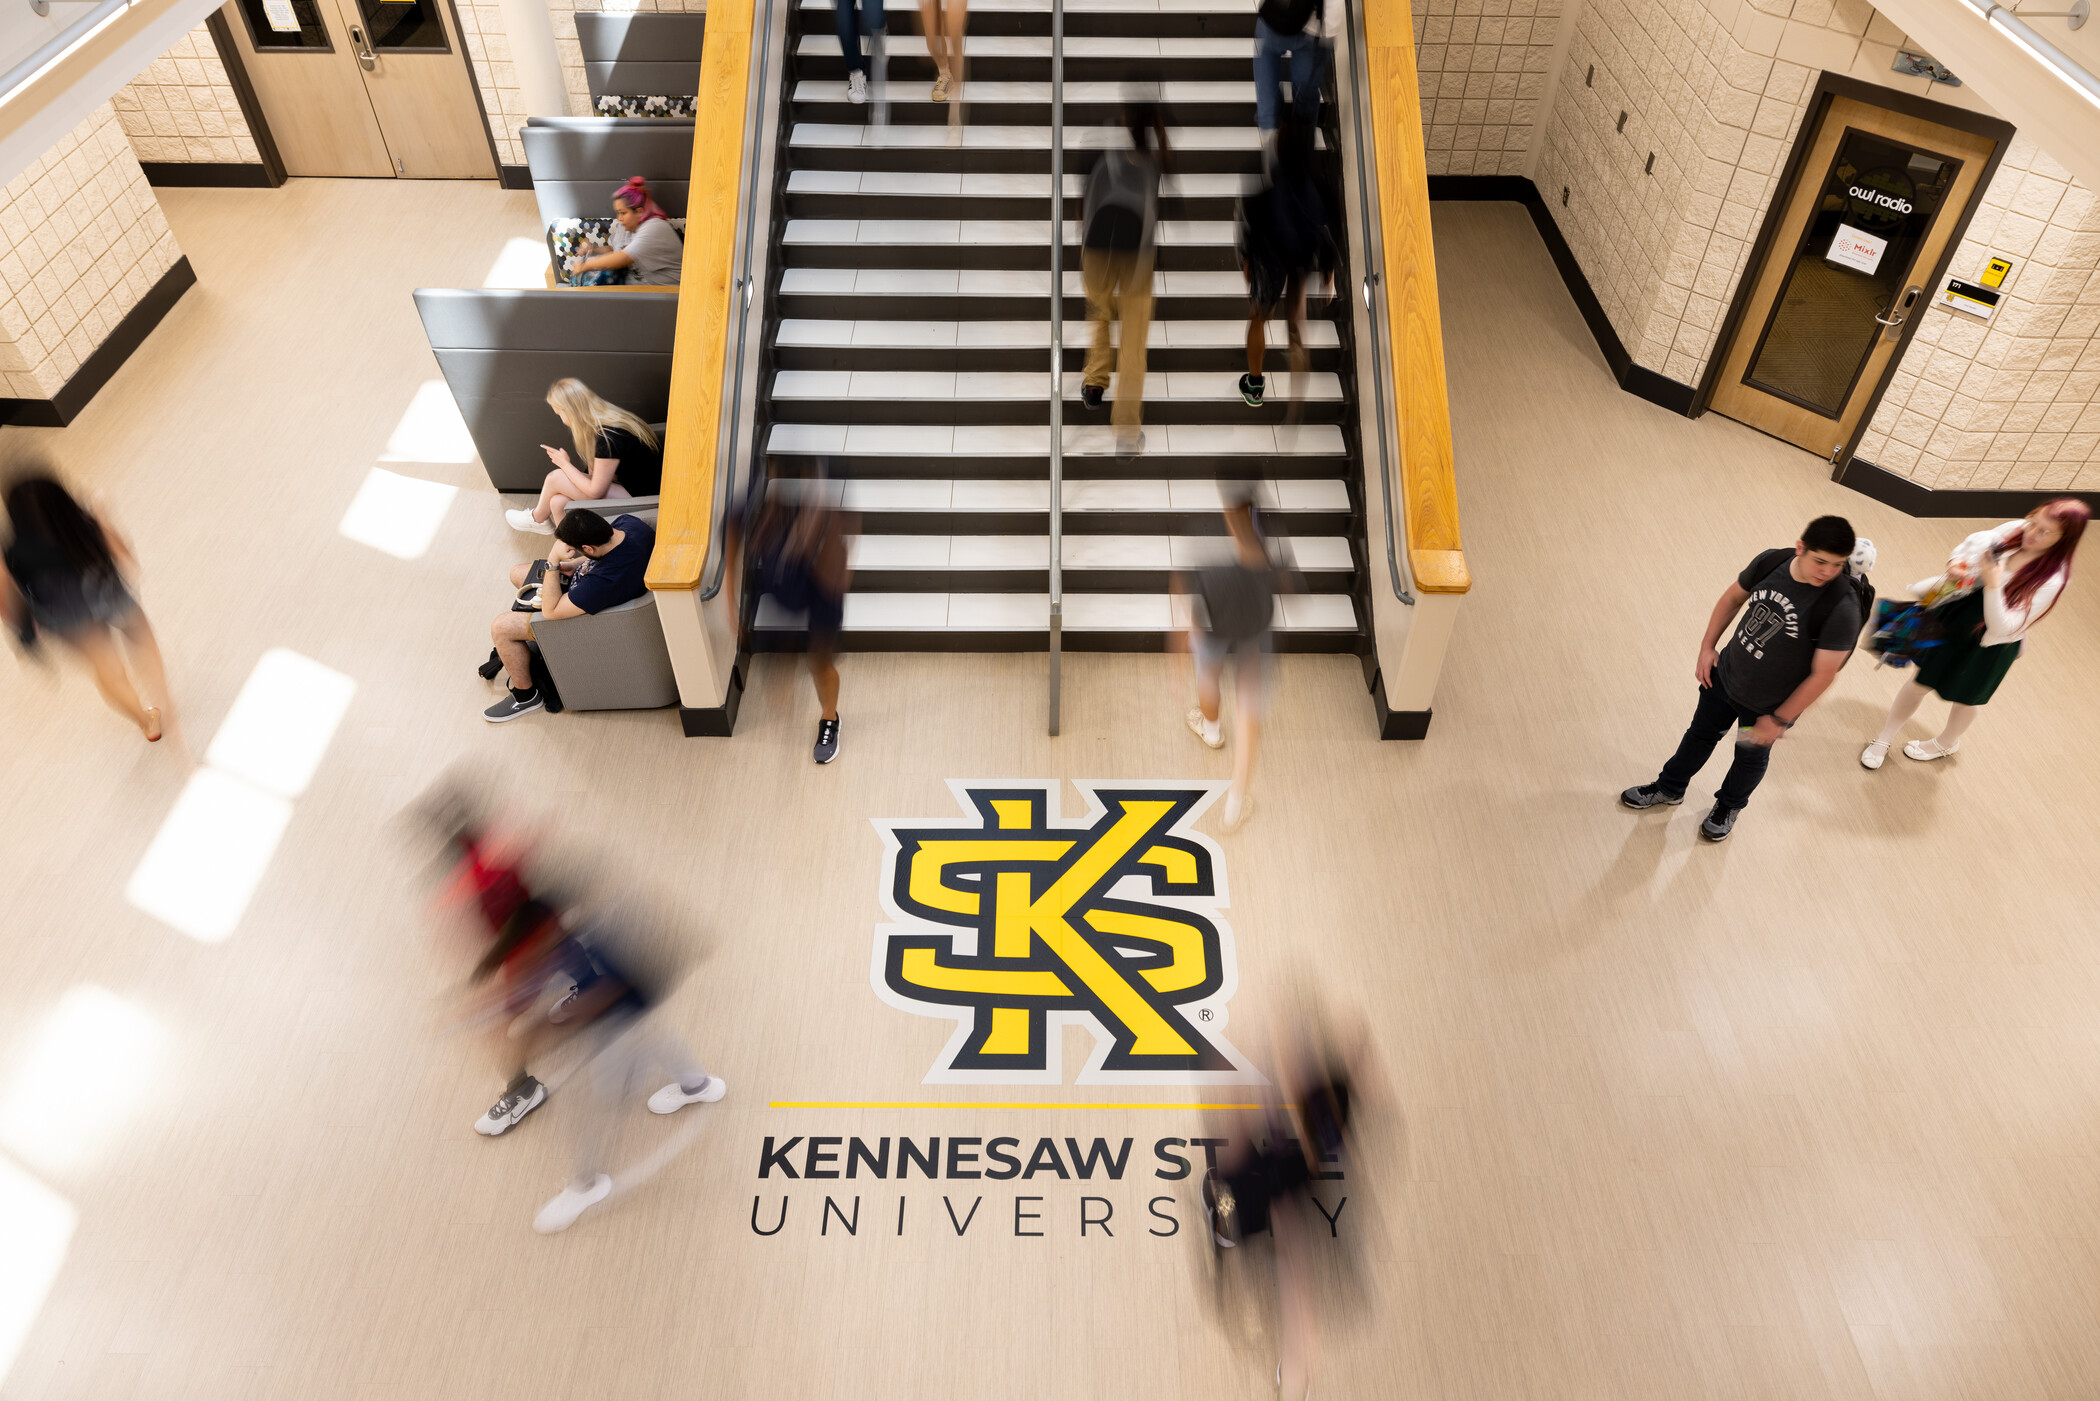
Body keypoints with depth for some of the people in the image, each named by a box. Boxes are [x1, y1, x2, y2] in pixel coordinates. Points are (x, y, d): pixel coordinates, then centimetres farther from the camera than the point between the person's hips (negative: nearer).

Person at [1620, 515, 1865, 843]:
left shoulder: (1841, 607, -33)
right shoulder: (1771, 561, -19)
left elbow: (1823, 674, -25)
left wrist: (1779, 720, -18)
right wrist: (1707, 646, 1)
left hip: (1769, 705, -4)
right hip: (1725, 674, 4)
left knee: (1751, 756, 23)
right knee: (1701, 733, 26)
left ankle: (1728, 806, 53)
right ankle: (1670, 788, 51)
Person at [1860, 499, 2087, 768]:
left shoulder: (2052, 579, -29)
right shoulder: (2014, 529, -17)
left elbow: (2003, 627, -30)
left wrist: (1993, 585, -39)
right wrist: (1954, 564, -18)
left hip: (1988, 645, -3)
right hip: (1952, 617, 3)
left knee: (1966, 698, 23)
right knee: (1920, 681, 17)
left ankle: (1944, 744, 53)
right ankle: (1885, 738, 38)